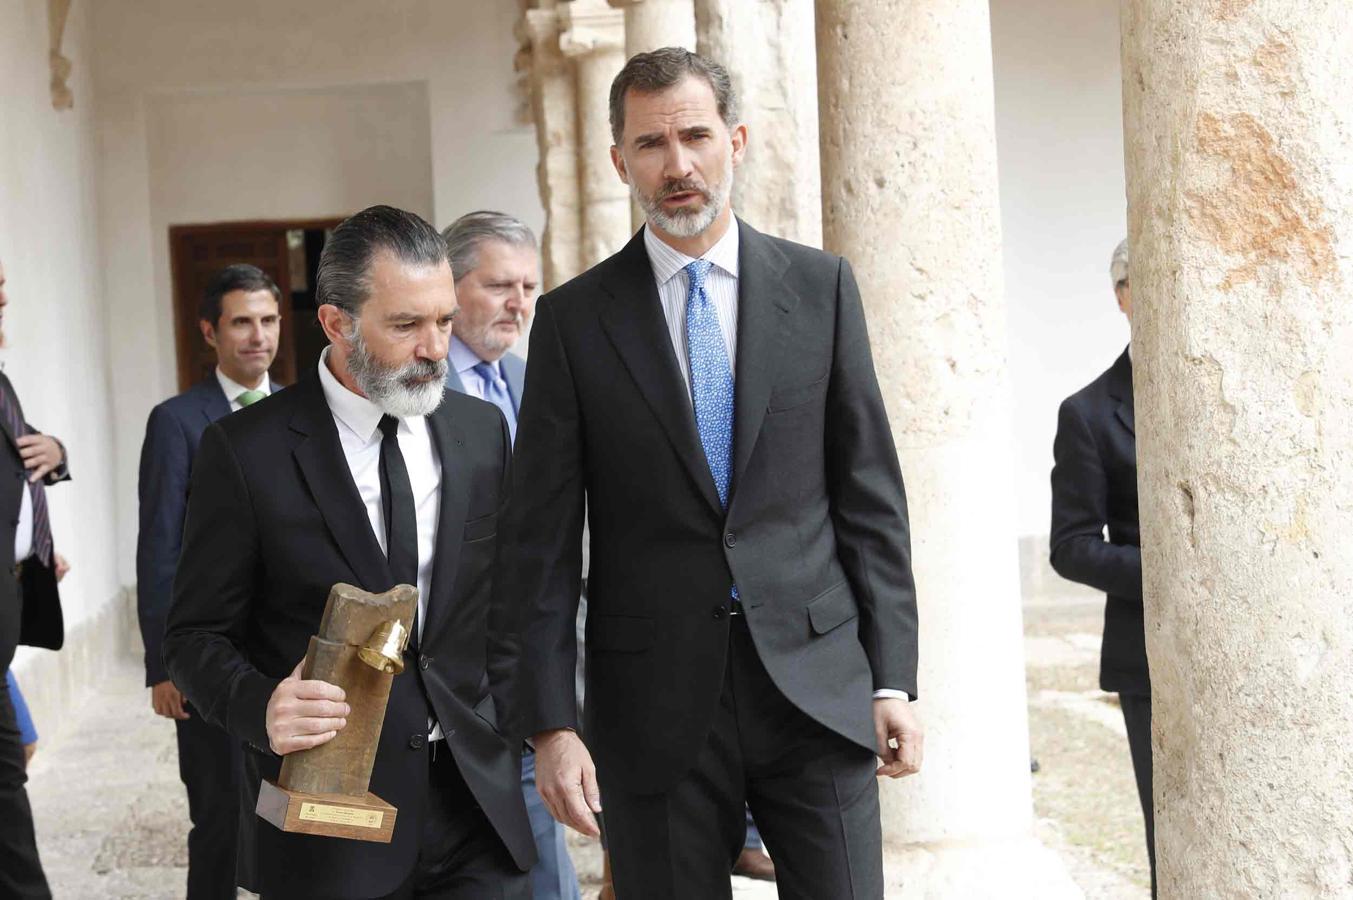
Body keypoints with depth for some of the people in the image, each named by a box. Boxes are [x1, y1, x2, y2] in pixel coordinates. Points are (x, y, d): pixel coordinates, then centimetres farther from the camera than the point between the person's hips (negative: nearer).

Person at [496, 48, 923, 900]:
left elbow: (871, 494, 5)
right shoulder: (574, 318, 2)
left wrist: (894, 678, 0)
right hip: (656, 704, 0)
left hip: (816, 682, 1)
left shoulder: (821, 286, 5)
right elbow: (543, 541, 1)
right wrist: (550, 724, -5)